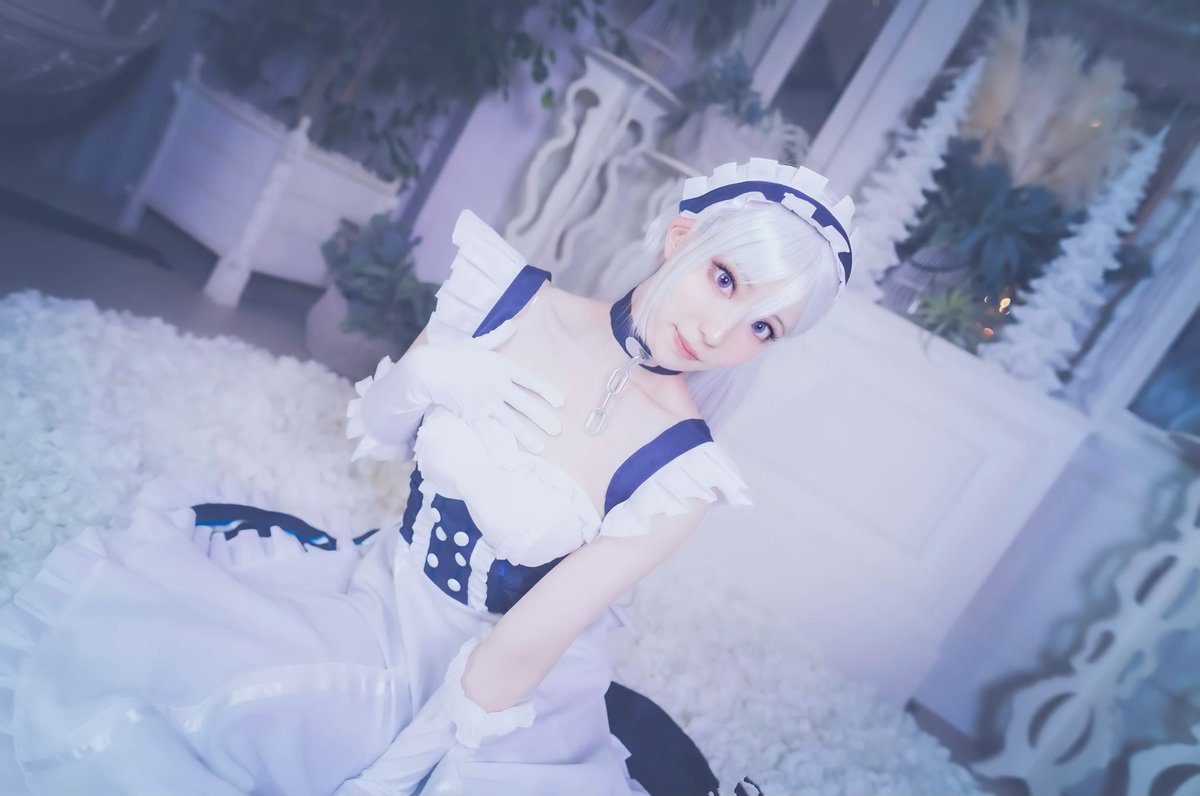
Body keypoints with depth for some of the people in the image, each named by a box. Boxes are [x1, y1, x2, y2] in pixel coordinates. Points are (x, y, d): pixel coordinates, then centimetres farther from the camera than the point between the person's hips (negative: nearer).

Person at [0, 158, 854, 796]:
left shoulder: (680, 467, -21)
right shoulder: (513, 299, -10)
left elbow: (522, 649, -20)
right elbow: (374, 434, 2)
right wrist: (423, 375, -19)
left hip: (492, 689, -3)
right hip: (368, 600, 4)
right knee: (103, 611, -13)